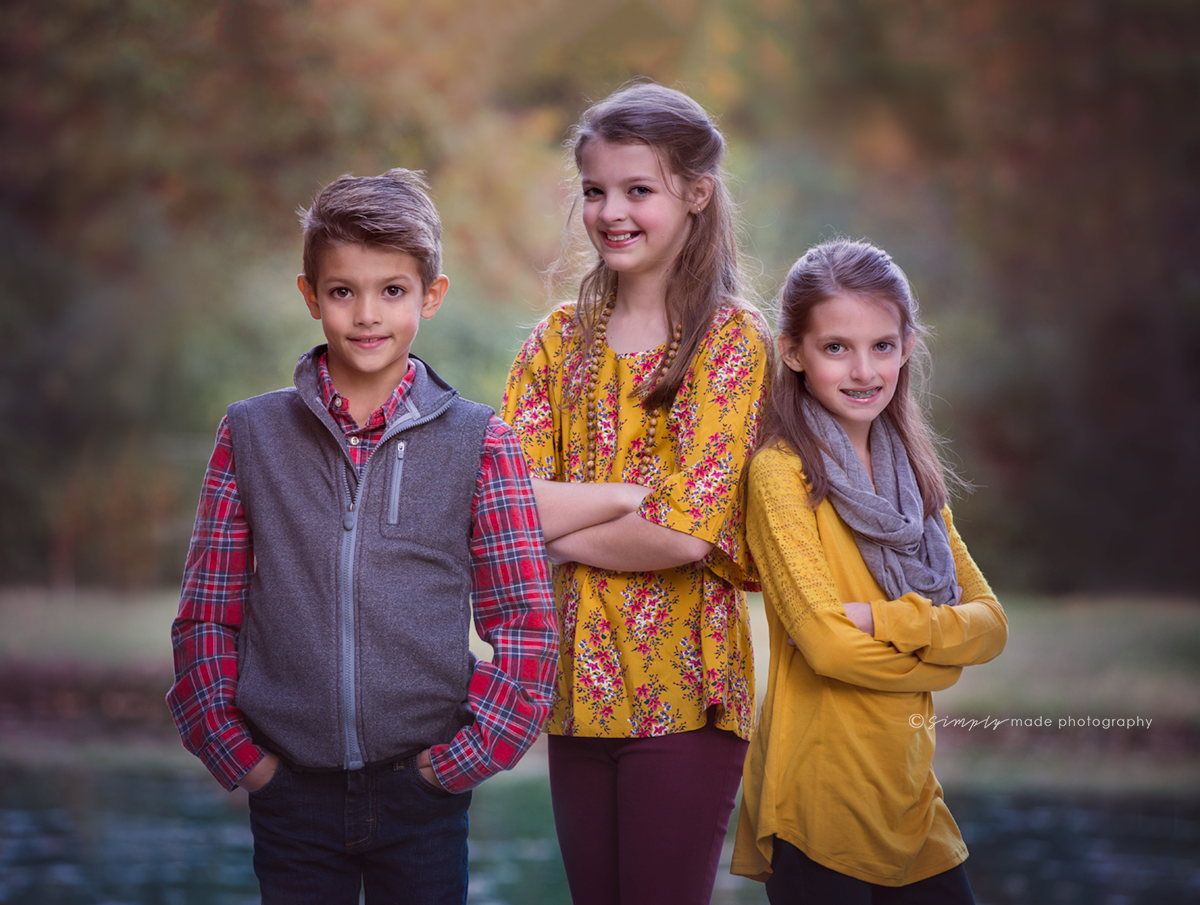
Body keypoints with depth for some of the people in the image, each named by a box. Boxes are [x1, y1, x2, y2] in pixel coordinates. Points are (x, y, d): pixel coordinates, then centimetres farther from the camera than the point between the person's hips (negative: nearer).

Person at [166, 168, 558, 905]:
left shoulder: (479, 441, -1)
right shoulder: (251, 434, 3)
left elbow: (526, 624, 0)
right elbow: (207, 614, 6)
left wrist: (463, 756, -7)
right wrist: (233, 750, -2)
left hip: (421, 789, -1)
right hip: (290, 789, 1)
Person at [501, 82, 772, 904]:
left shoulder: (732, 342, -4)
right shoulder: (562, 340, 10)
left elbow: (686, 533, -14)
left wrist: (552, 525, -5)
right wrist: (628, 497, -11)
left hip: (682, 689, -5)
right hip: (579, 682, 5)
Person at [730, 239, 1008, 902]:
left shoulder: (913, 476, 12)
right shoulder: (780, 472, -11)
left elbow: (990, 624, 3)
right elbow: (826, 642, -18)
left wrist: (888, 621, -14)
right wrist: (940, 657, -4)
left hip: (908, 793, 7)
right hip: (817, 793, -6)